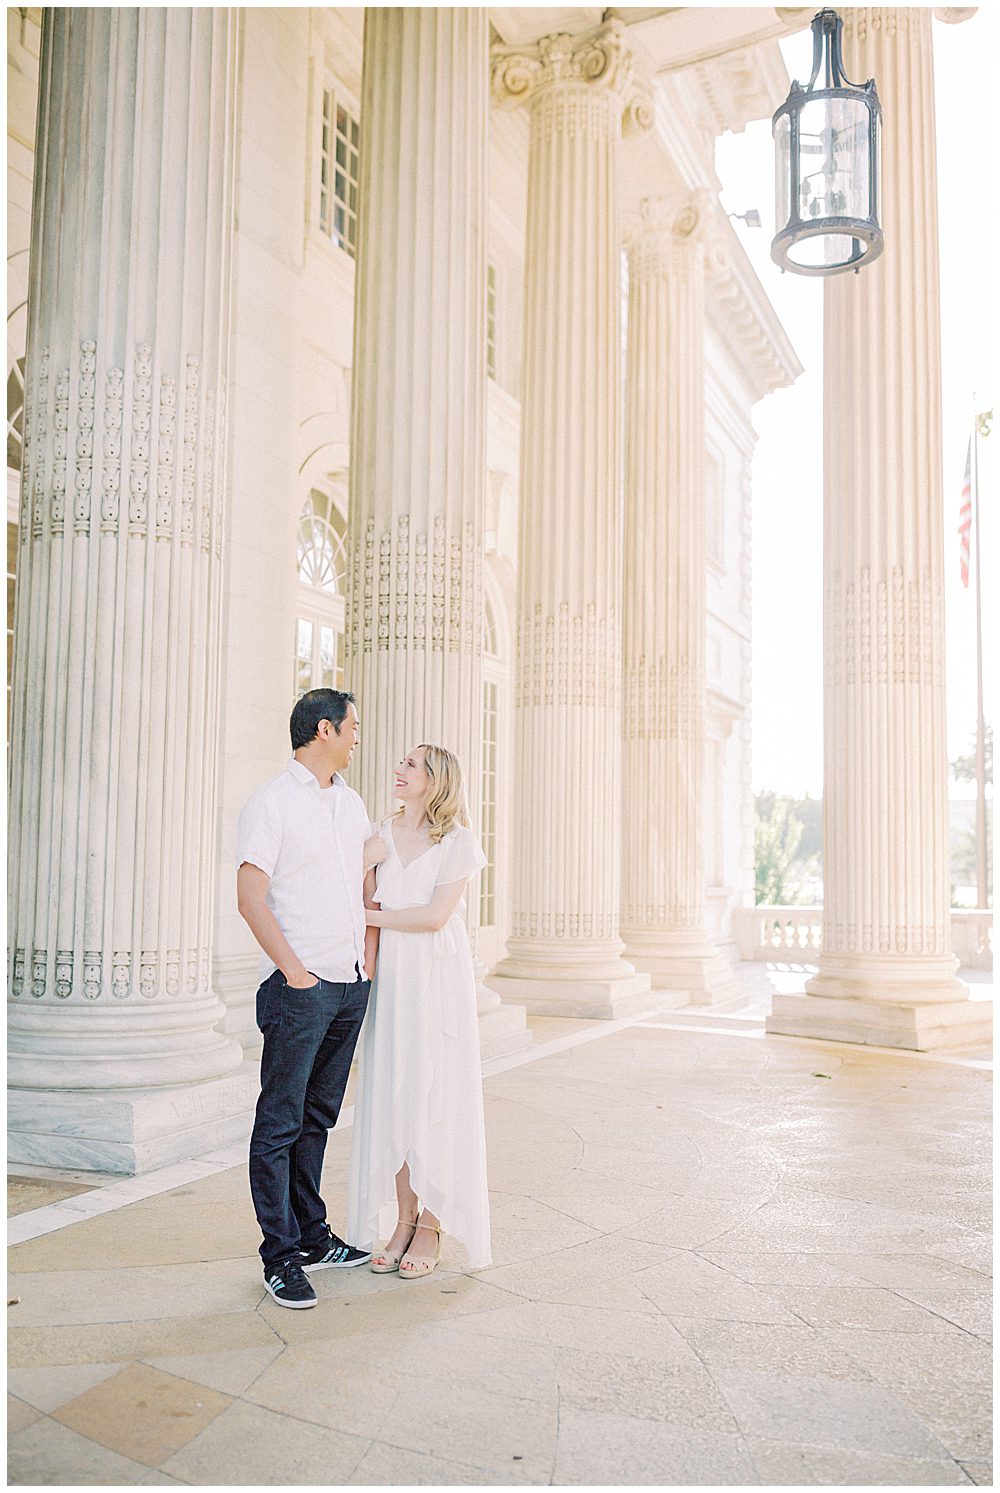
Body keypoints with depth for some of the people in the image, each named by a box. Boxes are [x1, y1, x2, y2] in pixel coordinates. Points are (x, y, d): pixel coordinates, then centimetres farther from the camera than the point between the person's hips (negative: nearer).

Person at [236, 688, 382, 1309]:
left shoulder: (352, 803, 15)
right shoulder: (273, 800, -7)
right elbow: (250, 894, -12)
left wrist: (369, 952, 11)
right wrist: (292, 968, -15)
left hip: (351, 984, 7)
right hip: (300, 986, -7)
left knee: (317, 1117, 15)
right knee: (281, 1123, -1)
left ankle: (313, 1236, 25)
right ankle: (281, 1257, 7)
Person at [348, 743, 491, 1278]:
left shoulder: (457, 841, -4)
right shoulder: (382, 833, 10)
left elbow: (435, 915, -12)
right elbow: (368, 899, 9)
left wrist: (370, 915, -8)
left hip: (438, 978, -4)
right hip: (390, 977, 4)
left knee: (433, 1098, 0)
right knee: (392, 1097, 5)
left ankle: (431, 1228, 11)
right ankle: (403, 1222, 16)